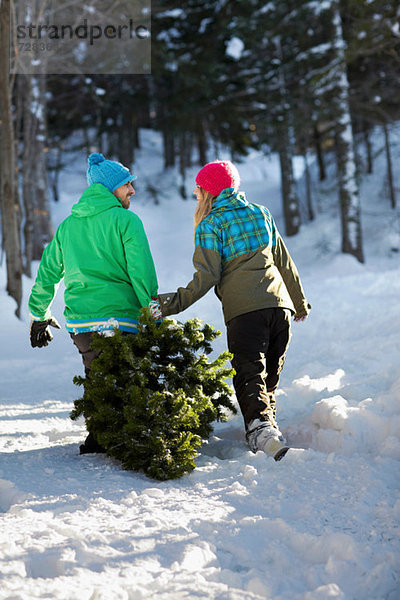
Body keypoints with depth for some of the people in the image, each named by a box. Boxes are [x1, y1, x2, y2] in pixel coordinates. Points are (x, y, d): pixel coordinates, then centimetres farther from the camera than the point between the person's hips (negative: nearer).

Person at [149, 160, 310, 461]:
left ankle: (262, 432, -29)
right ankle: (269, 423, 16)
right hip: (280, 304, 5)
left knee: (249, 378, -10)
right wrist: (300, 301, 31)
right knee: (270, 376, 15)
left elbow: (208, 275, -9)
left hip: (244, 311, -5)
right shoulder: (261, 213, 18)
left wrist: (177, 301, -9)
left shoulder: (210, 225, 1)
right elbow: (284, 261, 22)